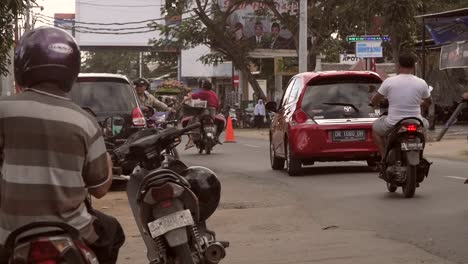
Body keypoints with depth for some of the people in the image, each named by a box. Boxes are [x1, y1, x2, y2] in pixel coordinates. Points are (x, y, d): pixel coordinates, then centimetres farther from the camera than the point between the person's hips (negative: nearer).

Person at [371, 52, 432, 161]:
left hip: (393, 125, -2)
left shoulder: (389, 82, -10)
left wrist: (374, 103, 26)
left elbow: (374, 101, 2)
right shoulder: (421, 83, -4)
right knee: (425, 123, 37)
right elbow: (429, 102, 14)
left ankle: (384, 157, 14)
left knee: (375, 128, 29)